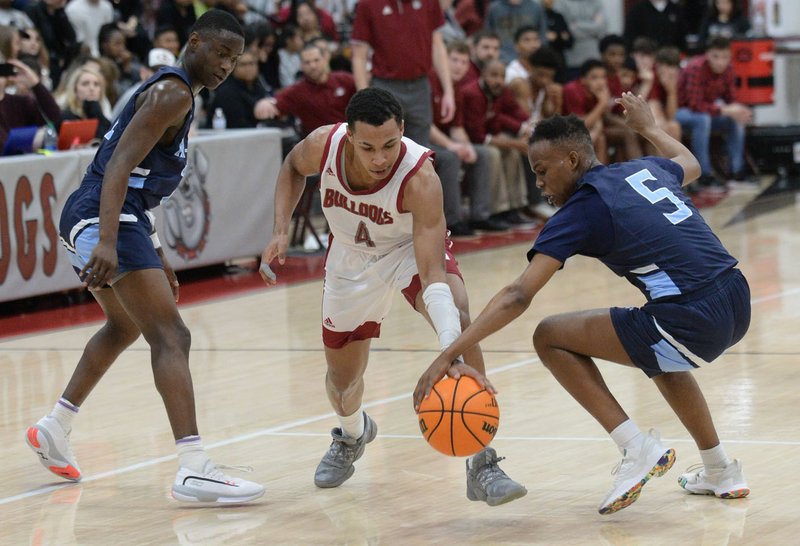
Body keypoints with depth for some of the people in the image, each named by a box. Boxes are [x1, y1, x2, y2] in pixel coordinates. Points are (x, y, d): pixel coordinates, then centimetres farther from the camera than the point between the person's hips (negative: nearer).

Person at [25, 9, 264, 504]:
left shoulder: (176, 95, 21)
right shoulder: (172, 93, -11)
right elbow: (120, 165, -23)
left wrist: (156, 256, 30)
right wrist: (108, 242, -33)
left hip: (89, 220, 11)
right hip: (101, 219, -11)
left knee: (125, 327, 32)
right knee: (171, 337, -19)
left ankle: (55, 430, 43)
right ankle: (195, 471, -31)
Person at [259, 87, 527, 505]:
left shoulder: (420, 179, -39)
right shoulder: (324, 145, -29)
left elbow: (433, 273, -45)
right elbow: (293, 168, -1)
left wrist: (451, 350, -58)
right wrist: (281, 229, -13)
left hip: (414, 251, -3)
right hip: (351, 258, 3)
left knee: (459, 322, -33)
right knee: (342, 378, 13)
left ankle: (480, 466, -28)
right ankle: (352, 434, 53)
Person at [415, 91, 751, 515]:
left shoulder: (583, 210, -4)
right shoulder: (645, 170, 15)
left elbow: (518, 296, -12)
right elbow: (690, 164, 42)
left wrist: (450, 355, -15)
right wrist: (648, 128, 60)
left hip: (694, 326, -9)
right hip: (737, 304, 9)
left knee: (550, 338, 3)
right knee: (659, 357, 40)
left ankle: (638, 449, 2)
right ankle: (721, 472, 40)